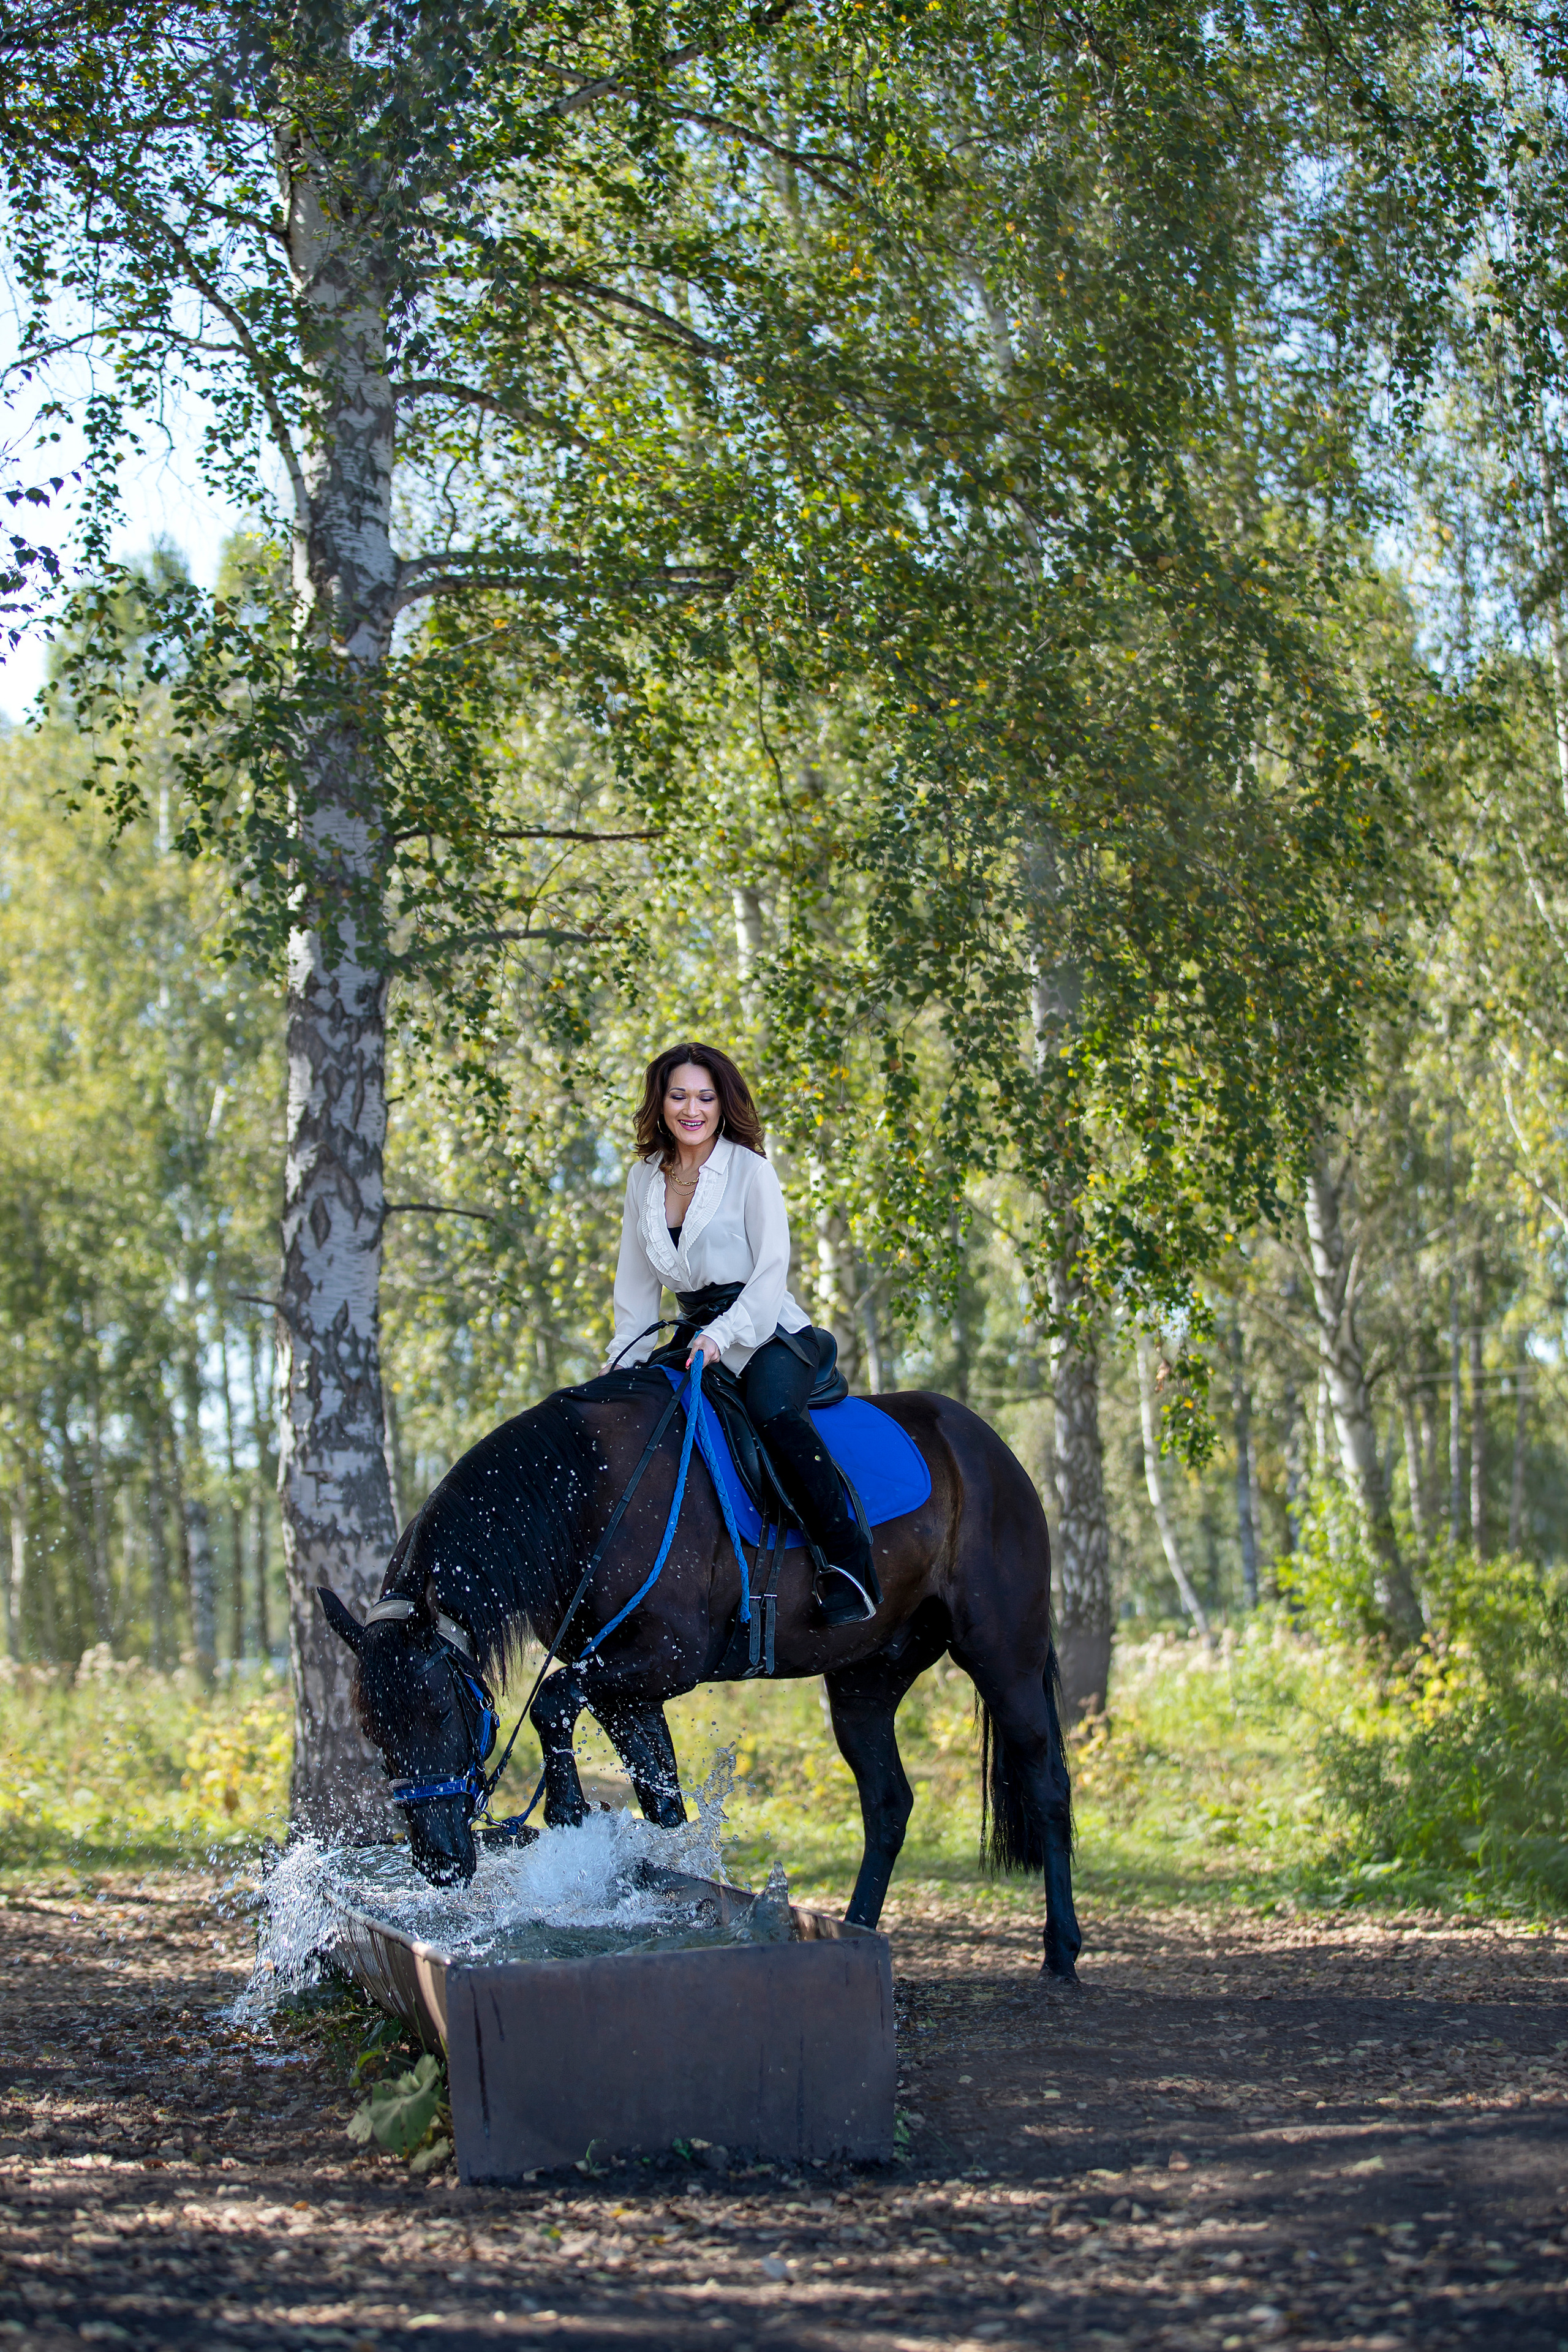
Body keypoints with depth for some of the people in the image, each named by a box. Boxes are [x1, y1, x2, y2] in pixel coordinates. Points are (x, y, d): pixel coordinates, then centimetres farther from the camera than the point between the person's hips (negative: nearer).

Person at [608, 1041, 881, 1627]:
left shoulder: (750, 1171, -7)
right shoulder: (644, 1179, 9)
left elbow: (772, 1271, -13)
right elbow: (636, 1284, 15)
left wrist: (721, 1336, -26)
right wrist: (624, 1363, 5)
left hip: (769, 1334, -7)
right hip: (697, 1338, 7)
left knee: (771, 1408, -36)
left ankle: (850, 1563, -32)